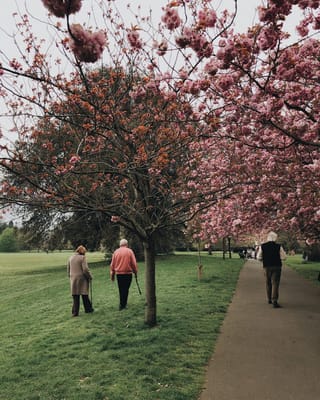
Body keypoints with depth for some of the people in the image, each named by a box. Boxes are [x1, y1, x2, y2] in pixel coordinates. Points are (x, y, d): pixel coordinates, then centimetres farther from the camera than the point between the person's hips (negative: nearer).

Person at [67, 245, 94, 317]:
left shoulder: (71, 258, 8)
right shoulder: (82, 258, -10)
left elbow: (68, 269, 14)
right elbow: (85, 269, -14)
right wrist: (90, 276, -2)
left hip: (73, 279, 5)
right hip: (82, 279, -4)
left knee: (75, 296, 7)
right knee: (84, 295, 9)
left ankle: (75, 312, 7)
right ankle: (88, 309, 21)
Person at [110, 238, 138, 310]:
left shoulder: (116, 252, 4)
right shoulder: (130, 251, -4)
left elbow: (112, 264, 6)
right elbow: (134, 263, -6)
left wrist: (112, 275, 13)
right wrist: (135, 272, 7)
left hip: (118, 274, 3)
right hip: (128, 273, -3)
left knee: (121, 289, 15)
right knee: (125, 289, 2)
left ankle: (122, 303, 26)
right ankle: (122, 305, 0)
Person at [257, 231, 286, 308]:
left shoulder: (262, 246, -3)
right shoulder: (278, 246, -8)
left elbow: (259, 257, 0)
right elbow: (284, 257, -5)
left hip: (266, 267, 2)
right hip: (276, 266, -2)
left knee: (268, 283, 16)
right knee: (275, 284, -3)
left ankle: (269, 299, 29)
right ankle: (274, 301, -13)